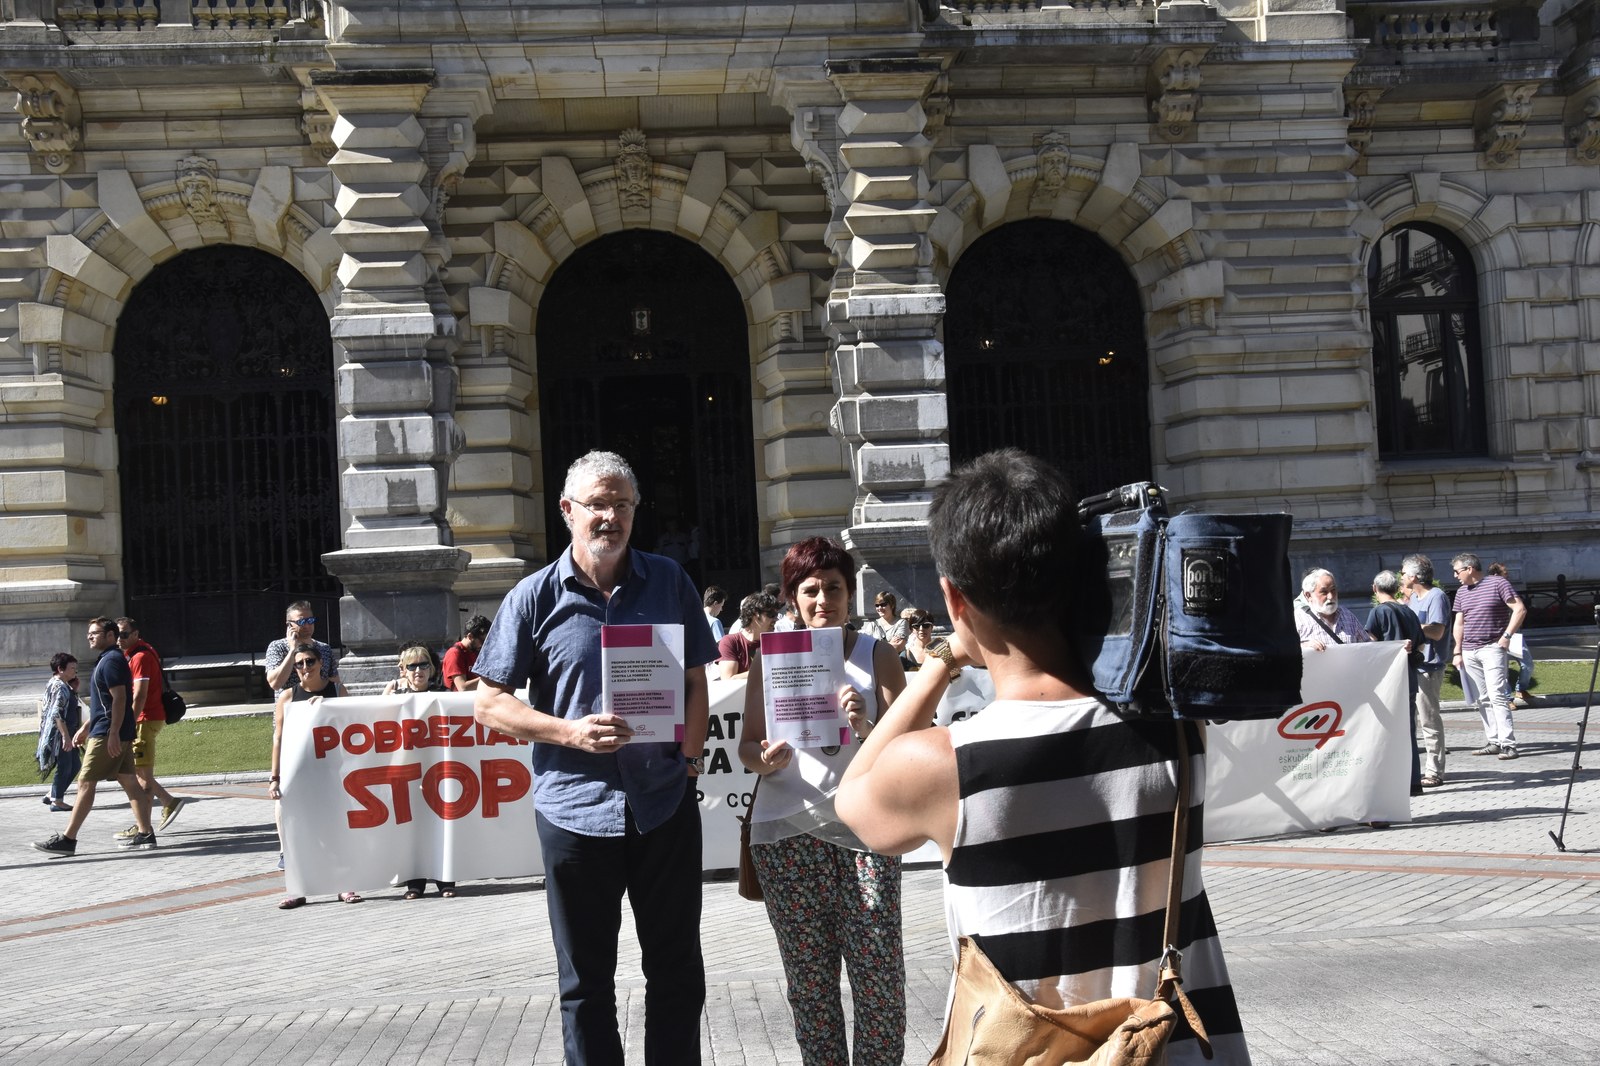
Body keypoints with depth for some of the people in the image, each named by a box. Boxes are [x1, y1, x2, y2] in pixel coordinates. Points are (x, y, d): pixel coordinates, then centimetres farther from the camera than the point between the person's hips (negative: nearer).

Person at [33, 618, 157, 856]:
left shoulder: (111, 661, -12)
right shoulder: (109, 660, 20)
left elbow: (119, 699, -20)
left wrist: (113, 733, -25)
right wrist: (86, 727, 27)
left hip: (107, 735, -10)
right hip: (119, 735, 10)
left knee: (85, 783, -6)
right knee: (129, 782, 7)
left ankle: (67, 839, -3)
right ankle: (145, 834, 7)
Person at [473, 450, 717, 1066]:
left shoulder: (669, 583, 5)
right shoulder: (535, 598, -2)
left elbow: (695, 679, 12)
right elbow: (490, 703, -1)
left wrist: (690, 755, -1)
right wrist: (570, 732, -15)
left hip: (665, 802, 2)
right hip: (576, 808, -2)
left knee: (677, 971, 12)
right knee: (586, 982, 10)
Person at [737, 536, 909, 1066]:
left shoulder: (877, 655, 6)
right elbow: (747, 745, 11)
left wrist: (866, 727, -19)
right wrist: (767, 759, -12)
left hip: (863, 826, -1)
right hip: (787, 830, 1)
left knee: (879, 975, -4)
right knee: (809, 979, 7)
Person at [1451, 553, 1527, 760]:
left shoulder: (1498, 583, -4)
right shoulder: (1462, 592, 15)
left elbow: (1520, 609, -7)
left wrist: (1507, 636, -12)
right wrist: (1458, 652, 13)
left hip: (1492, 648, -7)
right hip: (1469, 652, 7)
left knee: (1497, 695, -13)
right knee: (1482, 699, 6)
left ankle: (1507, 744, -14)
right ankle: (1493, 742, 10)